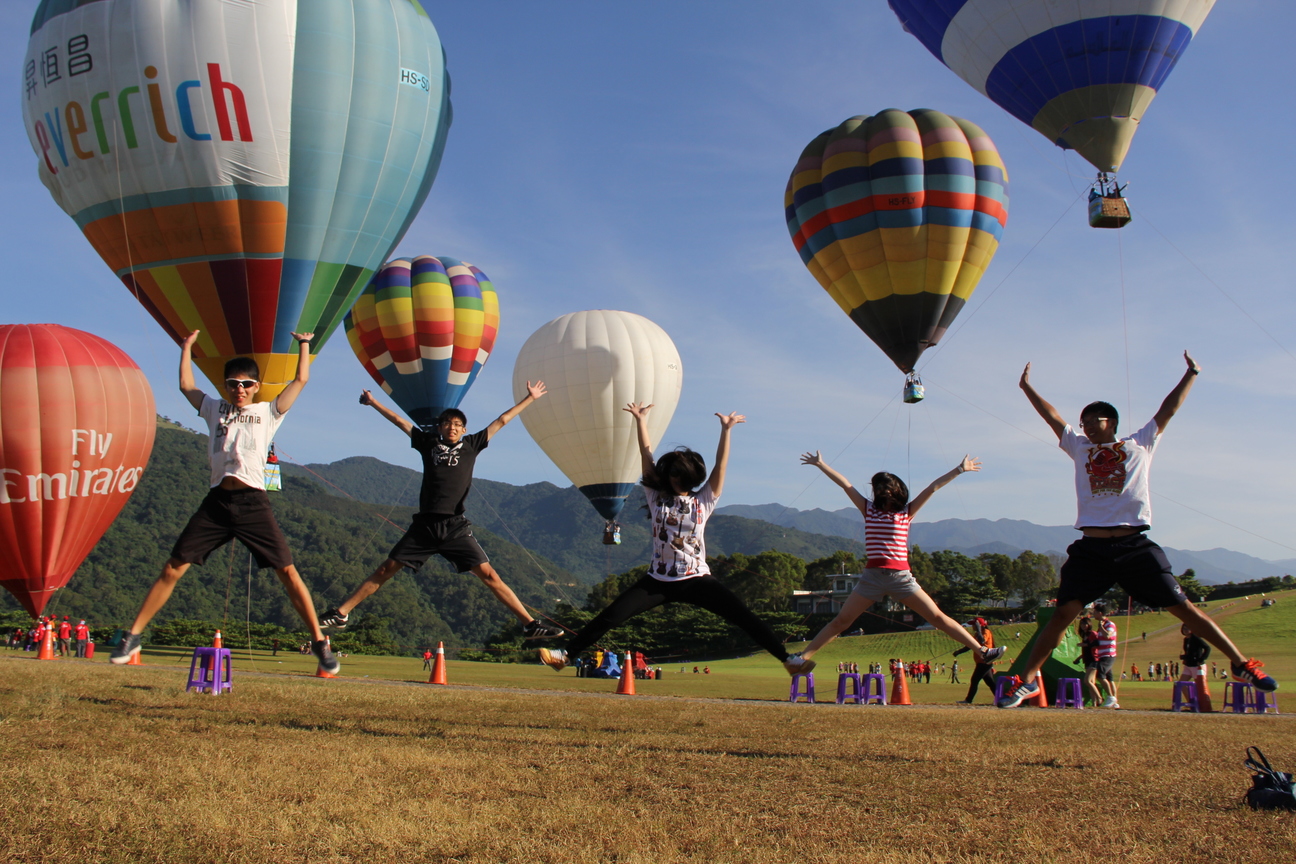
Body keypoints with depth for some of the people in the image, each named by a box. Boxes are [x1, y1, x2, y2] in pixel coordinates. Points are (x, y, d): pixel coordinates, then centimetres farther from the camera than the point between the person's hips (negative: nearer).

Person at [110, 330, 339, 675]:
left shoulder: (268, 412, 15)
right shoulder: (215, 409, 20)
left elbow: (301, 379, 18)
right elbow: (186, 385, 31)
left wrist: (304, 345, 28)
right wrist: (187, 347, 38)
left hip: (253, 502, -2)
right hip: (217, 501, 2)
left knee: (287, 572, -7)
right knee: (172, 568, 0)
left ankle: (320, 644, -3)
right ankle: (132, 637, 9)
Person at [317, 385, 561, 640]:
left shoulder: (471, 445, 13)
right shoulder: (429, 442, 14)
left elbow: (501, 421, 18)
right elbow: (400, 421, 23)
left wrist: (530, 398, 24)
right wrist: (373, 402, 31)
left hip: (456, 527, -1)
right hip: (424, 524, 1)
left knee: (488, 575, -8)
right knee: (386, 569, 2)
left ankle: (530, 624, -10)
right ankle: (340, 614, 8)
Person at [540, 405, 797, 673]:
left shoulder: (703, 501, 3)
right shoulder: (657, 497, 6)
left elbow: (720, 465, -4)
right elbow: (646, 456, 1)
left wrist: (725, 430, -13)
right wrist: (640, 420, -4)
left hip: (696, 580, -1)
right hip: (659, 580, 1)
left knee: (744, 617, -11)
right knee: (610, 616, -5)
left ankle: (788, 660, -7)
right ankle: (565, 655, 2)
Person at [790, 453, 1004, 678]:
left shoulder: (907, 512, 10)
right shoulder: (869, 509, 13)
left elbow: (933, 487, 8)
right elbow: (844, 483, 11)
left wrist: (959, 469, 8)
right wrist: (821, 464, 12)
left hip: (901, 577, -1)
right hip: (872, 576, 1)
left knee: (938, 618, -1)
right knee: (841, 621, -1)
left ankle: (981, 650, 2)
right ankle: (802, 657, 1)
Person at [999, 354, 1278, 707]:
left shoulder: (1140, 443, 14)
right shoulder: (1079, 447, 18)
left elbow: (1168, 410, 17)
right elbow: (1052, 416, 21)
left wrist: (1191, 373, 20)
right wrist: (1027, 387, 22)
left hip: (1135, 546, -1)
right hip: (1091, 549, 1)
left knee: (1182, 606, -4)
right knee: (1064, 612, -8)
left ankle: (1241, 663, 5)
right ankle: (1027, 681, -4)